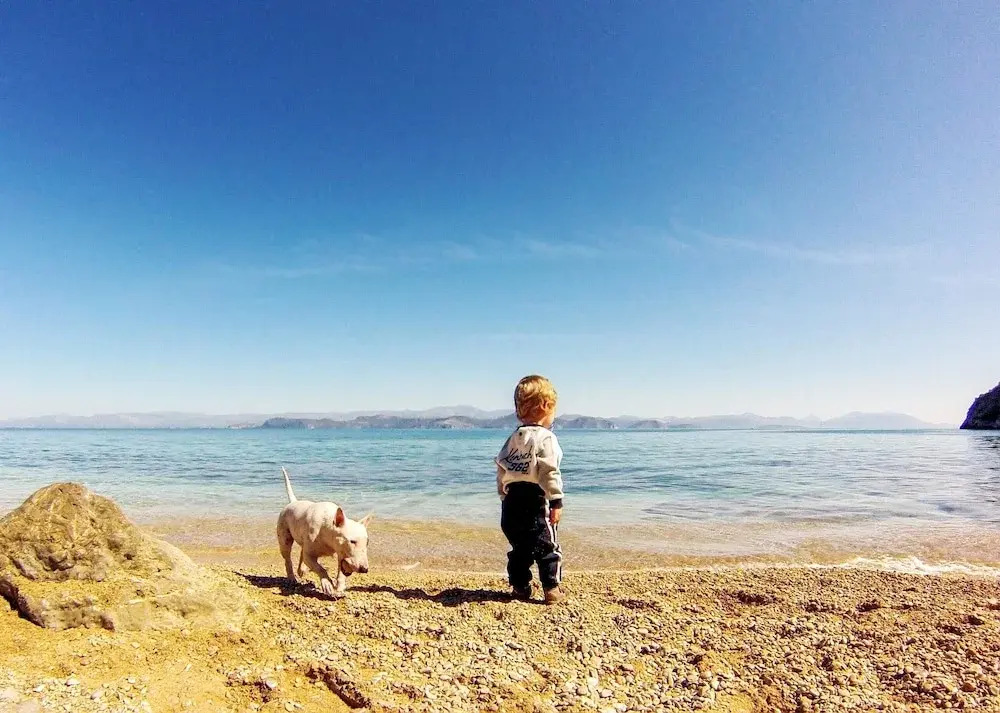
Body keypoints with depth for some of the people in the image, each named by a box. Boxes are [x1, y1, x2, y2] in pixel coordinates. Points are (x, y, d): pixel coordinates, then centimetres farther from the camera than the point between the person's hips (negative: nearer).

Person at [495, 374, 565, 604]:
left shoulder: (513, 439, 11)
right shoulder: (545, 437, -11)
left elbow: (501, 471, 12)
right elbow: (549, 472, -18)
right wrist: (556, 501, -15)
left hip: (512, 501, 6)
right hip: (536, 501, -6)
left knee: (519, 548, 16)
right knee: (548, 547, 7)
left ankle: (520, 587, 22)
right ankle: (552, 589, 8)